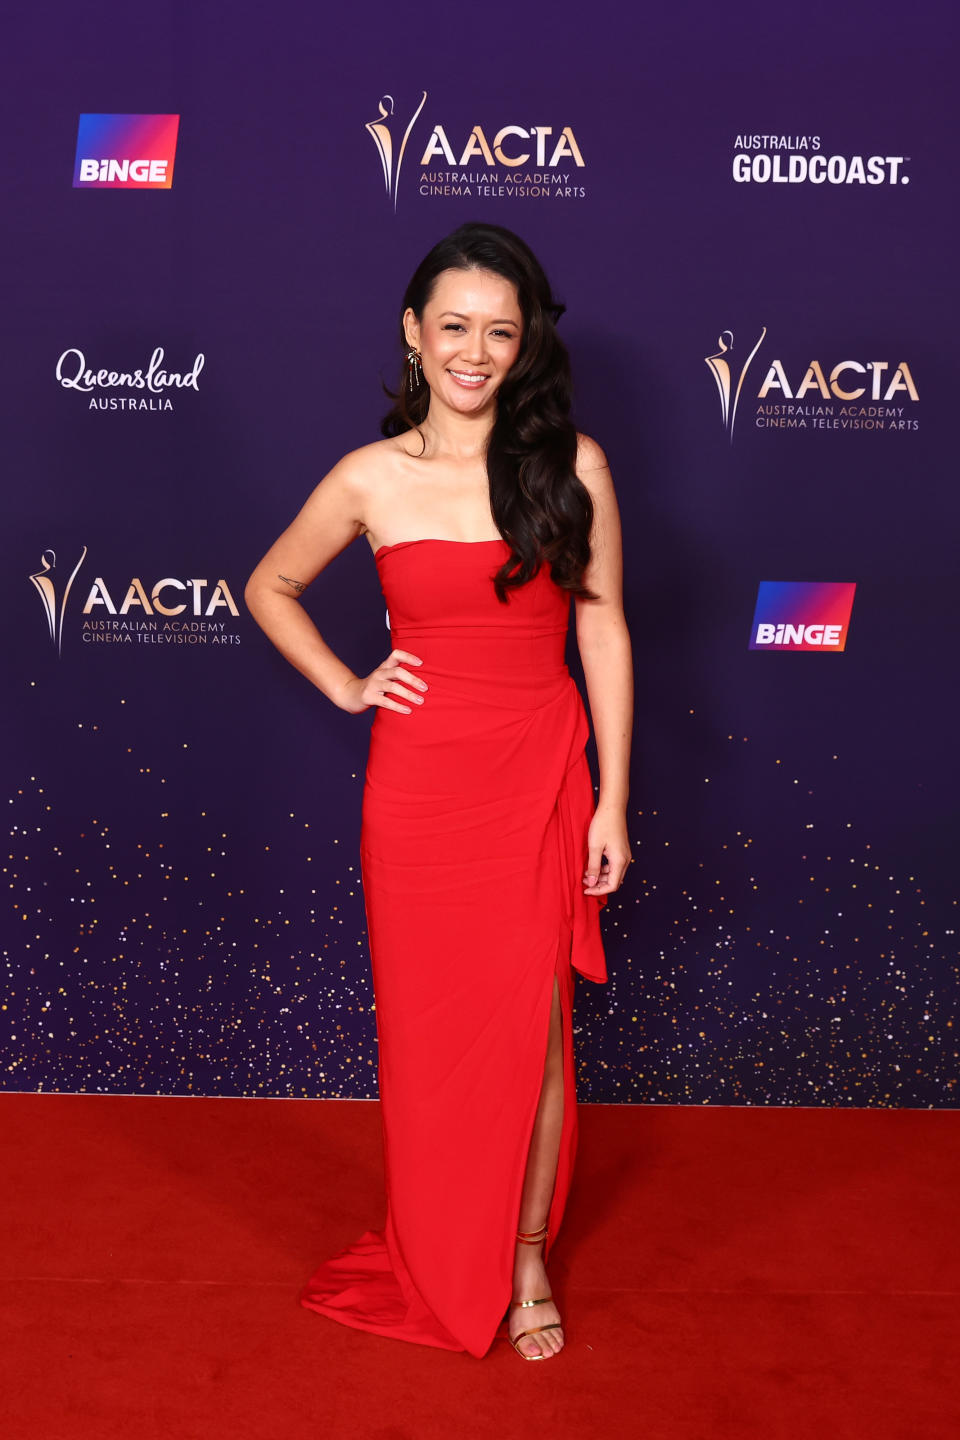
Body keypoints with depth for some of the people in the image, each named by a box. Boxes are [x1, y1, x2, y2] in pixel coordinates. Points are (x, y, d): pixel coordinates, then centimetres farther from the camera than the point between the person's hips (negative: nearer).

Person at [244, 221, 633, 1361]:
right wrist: (345, 687, 0)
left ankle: (527, 1257, 31)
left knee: (532, 1031, 8)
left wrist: (611, 803, -2)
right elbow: (269, 589, 13)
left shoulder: (572, 466, -3)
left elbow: (604, 633, 0)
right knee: (429, 1030, 11)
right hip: (420, 784, 0)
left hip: (542, 776, 0)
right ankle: (436, 1262, 34)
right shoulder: (372, 479, -2)